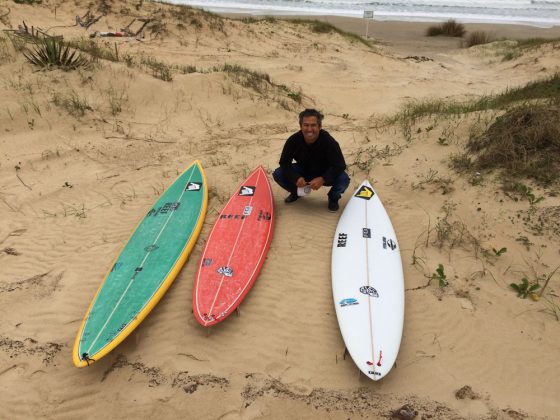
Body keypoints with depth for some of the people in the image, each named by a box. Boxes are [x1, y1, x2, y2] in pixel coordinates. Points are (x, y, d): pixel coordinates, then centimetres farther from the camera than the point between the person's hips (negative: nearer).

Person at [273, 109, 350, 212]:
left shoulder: (328, 141, -28)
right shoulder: (293, 140, -21)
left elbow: (340, 165, -27)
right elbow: (284, 163, -15)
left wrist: (322, 179, -42)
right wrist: (296, 177, -34)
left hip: (323, 175, -2)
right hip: (303, 172, 2)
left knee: (344, 179, -31)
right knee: (278, 174, -20)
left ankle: (333, 198, 6)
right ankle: (296, 192, 13)